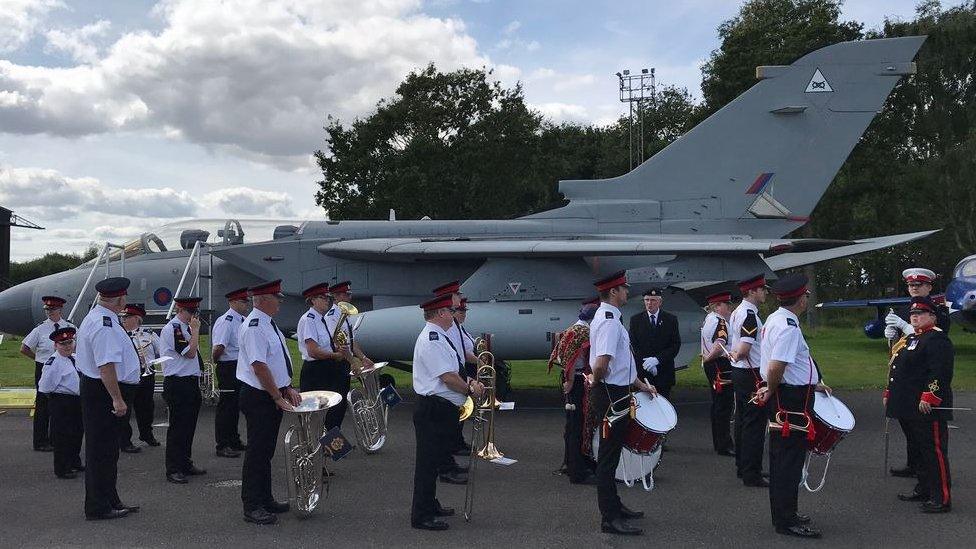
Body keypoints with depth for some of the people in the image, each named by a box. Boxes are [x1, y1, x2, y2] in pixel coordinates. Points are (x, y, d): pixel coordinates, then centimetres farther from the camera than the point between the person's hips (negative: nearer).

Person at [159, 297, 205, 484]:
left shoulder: (185, 327, 16)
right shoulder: (173, 328, -14)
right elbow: (190, 353, -19)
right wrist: (195, 330, -13)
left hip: (190, 384, 10)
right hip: (177, 384, -9)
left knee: (188, 426, 15)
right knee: (177, 427, -5)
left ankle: (186, 464, 26)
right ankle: (173, 470, 1)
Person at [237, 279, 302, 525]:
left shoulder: (269, 324, 12)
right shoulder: (254, 326, -19)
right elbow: (259, 366, -24)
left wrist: (288, 388, 9)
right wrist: (278, 397, -20)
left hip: (273, 396, 10)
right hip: (259, 398, -10)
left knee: (266, 450, 17)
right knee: (257, 451, -3)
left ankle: (265, 500, 27)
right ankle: (252, 507, 4)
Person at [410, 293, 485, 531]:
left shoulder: (439, 337, 14)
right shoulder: (431, 340, -20)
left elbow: (452, 373, 16)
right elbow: (448, 377, -23)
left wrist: (468, 384, 0)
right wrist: (470, 390, -9)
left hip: (442, 410, 11)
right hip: (433, 410, -11)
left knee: (436, 458, 21)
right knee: (428, 461, -3)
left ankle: (430, 505, 35)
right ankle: (421, 516, 5)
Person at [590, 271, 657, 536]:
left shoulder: (606, 317, 12)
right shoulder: (609, 321, -21)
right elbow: (600, 365, -31)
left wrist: (641, 385, 22)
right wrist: (597, 382, -11)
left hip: (615, 394, 10)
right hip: (612, 396, -10)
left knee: (611, 454, 19)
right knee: (609, 457, -2)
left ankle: (614, 506, 33)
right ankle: (610, 518, 6)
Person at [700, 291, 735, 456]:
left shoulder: (708, 319, 15)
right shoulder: (719, 322, -17)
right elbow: (719, 346, -30)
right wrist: (709, 358, -16)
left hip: (711, 366, 11)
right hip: (721, 366, -11)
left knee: (718, 405, 16)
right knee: (724, 405, -7)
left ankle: (719, 443, 24)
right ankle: (724, 446, -4)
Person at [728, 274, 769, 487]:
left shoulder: (736, 313, 13)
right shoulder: (750, 314, -19)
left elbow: (731, 346, 19)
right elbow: (744, 350, -26)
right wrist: (737, 356, -7)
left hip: (738, 373, 10)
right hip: (751, 375, -10)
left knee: (742, 421, 16)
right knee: (754, 425, -4)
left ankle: (742, 467, 26)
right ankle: (752, 475, 0)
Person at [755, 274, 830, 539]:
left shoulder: (775, 319, 10)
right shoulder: (789, 327, -22)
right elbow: (775, 368, -30)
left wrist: (812, 383, 22)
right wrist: (771, 390, -12)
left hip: (782, 398, 10)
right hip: (792, 400, -10)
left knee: (781, 457, 18)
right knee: (790, 460, -2)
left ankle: (783, 514, 30)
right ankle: (787, 522, 6)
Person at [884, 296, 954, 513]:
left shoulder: (937, 338, -12)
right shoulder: (912, 338, 18)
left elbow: (941, 372, -22)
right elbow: (899, 369, 24)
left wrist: (929, 398, -25)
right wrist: (889, 393, 21)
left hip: (928, 408, -10)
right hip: (910, 408, 10)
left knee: (935, 452, -4)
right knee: (919, 449, 17)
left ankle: (942, 499, 2)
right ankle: (924, 490, 28)